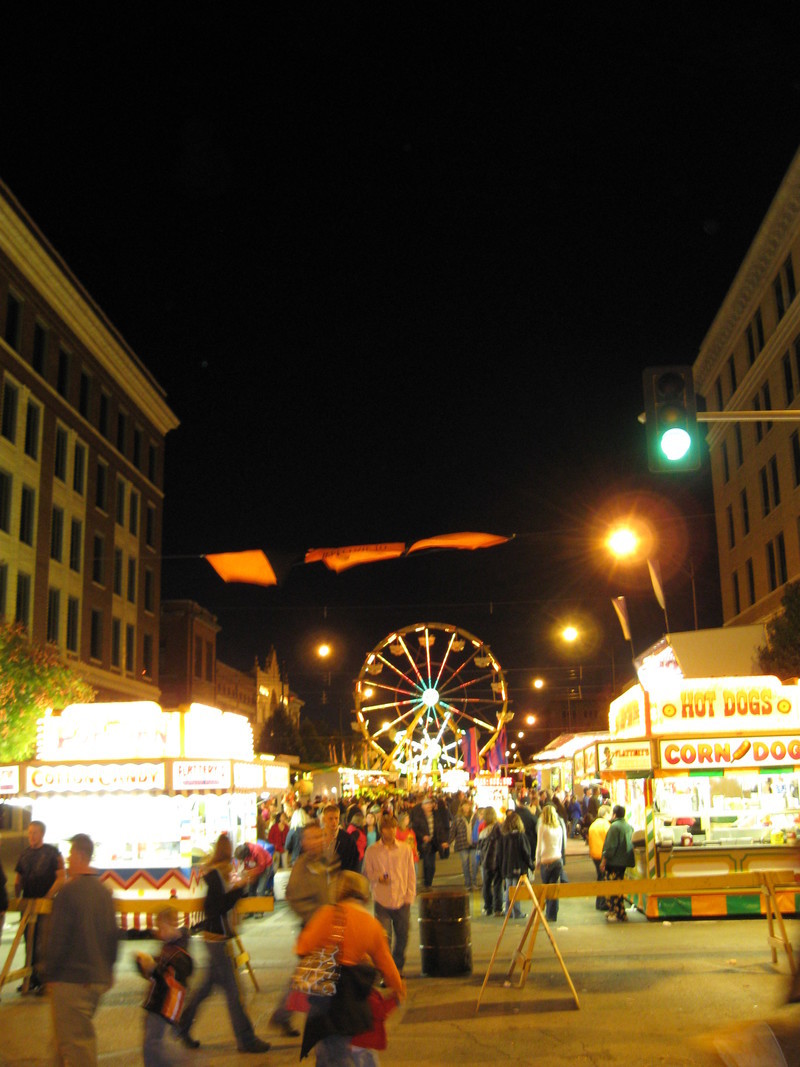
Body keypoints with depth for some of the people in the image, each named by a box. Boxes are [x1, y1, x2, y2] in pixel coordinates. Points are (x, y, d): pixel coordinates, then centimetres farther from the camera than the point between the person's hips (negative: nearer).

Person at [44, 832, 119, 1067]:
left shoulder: (69, 891, -15)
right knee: (82, 1036, 21)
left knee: (72, 1040, -1)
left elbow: (57, 938, -14)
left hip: (71, 979, -7)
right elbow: (113, 935, 12)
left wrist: (49, 974, -4)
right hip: (98, 978, 7)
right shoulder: (104, 891, 7)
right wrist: (106, 969, 20)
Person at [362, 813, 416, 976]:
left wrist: (409, 897, 1)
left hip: (402, 901, 2)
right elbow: (366, 874, 5)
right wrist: (378, 878, -15)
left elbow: (411, 875, 7)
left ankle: (398, 967, 32)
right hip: (382, 901, -2)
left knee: (402, 937, 11)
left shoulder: (405, 849, 2)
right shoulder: (372, 851, -2)